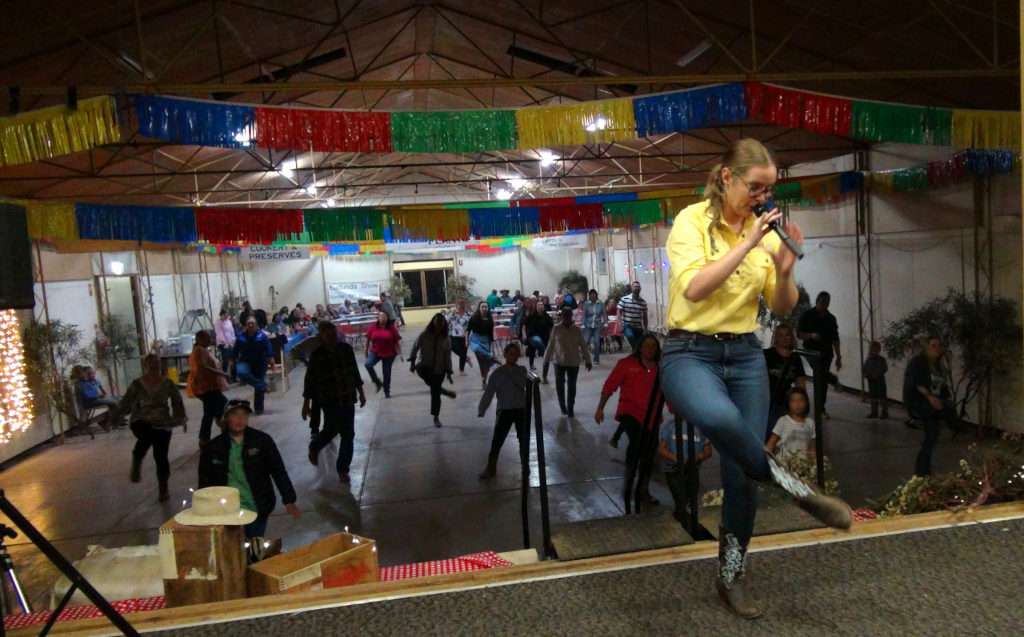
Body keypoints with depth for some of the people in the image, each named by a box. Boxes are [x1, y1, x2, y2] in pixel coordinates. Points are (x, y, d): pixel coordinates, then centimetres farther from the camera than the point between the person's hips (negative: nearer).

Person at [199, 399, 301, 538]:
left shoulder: (262, 441, -5)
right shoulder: (213, 448, -1)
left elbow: (279, 472, -3)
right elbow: (205, 482, 7)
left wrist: (289, 501, -7)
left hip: (257, 510, -1)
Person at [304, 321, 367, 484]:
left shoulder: (346, 349, -1)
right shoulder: (317, 355, -10)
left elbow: (354, 371, 9)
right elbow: (310, 380, -5)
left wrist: (360, 392, 11)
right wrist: (306, 403, -4)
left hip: (347, 397, 3)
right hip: (329, 399, -3)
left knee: (348, 434, 2)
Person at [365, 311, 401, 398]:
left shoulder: (392, 328, -7)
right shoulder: (373, 327, -4)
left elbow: (397, 341, -4)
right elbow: (368, 340, 6)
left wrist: (400, 353, -6)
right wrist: (366, 351, 12)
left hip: (389, 354, -1)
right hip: (375, 352, 1)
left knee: (387, 373, 5)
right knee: (368, 364, -24)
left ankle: (387, 391, 23)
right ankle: (378, 383, -7)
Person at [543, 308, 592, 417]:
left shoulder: (576, 330, -3)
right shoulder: (556, 329, -5)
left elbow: (584, 346, 2)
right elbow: (551, 345, 0)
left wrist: (587, 361, 2)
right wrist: (546, 361, 2)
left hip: (573, 363, 0)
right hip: (559, 362, 0)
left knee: (572, 386, 4)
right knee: (559, 386, 4)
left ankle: (570, 409, 16)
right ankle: (563, 407, 24)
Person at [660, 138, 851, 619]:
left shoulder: (763, 229, 7)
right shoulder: (691, 221, -8)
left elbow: (782, 309, 9)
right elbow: (693, 288, -24)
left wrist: (784, 271, -11)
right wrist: (748, 243, -22)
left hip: (746, 357, 5)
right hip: (690, 353, -5)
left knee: (741, 473, 6)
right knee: (720, 419, -39)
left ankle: (731, 576, 26)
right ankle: (799, 491, -15)